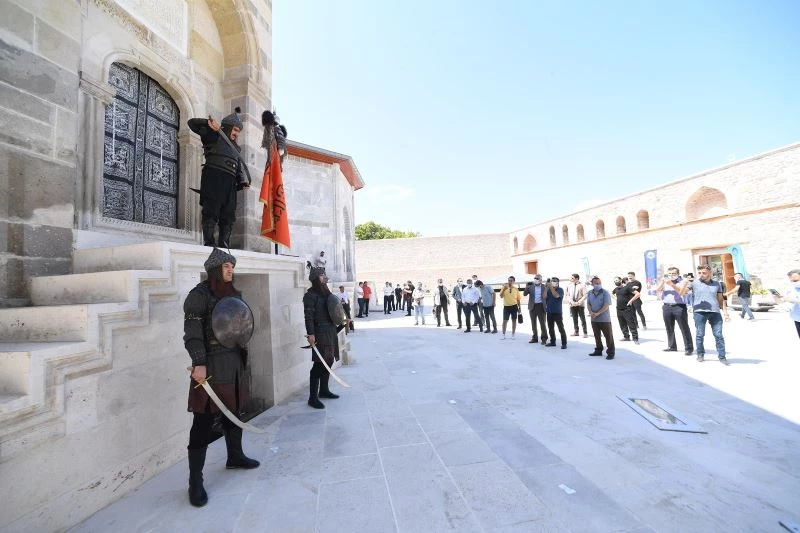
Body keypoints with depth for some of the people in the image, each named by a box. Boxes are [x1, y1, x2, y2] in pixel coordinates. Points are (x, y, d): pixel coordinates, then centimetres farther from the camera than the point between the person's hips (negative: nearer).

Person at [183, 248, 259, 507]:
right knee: (204, 420, 1)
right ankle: (195, 481, 15)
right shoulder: (199, 294, -10)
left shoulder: (234, 293, 10)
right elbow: (192, 332, -15)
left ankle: (235, 456, 38)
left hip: (234, 361, 7)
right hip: (211, 365, -7)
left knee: (234, 410, 18)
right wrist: (199, 363, -21)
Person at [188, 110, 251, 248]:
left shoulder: (235, 148, 30)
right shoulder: (214, 136, 13)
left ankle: (224, 246, 3)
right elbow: (192, 123, 9)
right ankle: (209, 244, -12)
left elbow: (239, 168, 22)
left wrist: (243, 182, 5)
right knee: (211, 212, -10)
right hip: (213, 178, -6)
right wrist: (209, 123, -6)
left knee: (228, 216, 1)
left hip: (230, 184, 6)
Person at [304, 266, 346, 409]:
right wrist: (310, 334, -23)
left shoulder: (325, 292, 13)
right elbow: (308, 316, -18)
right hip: (320, 332, -9)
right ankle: (312, 398, 4)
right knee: (320, 364, -6)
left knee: (329, 361, 15)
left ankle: (324, 390, 30)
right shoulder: (311, 294, -12)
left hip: (330, 331, 9)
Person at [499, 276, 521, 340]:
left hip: (514, 306, 1)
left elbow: (518, 299, 7)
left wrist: (519, 307, 6)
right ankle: (503, 335, 7)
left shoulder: (516, 289, 2)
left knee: (514, 320, 9)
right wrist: (504, 289, -23)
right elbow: (501, 296, -10)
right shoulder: (504, 287, -1)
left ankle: (513, 334, 20)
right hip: (506, 306, -1)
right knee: (505, 321, -1)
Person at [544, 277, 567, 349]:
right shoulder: (549, 290, 8)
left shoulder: (560, 289, -4)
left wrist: (551, 287, -20)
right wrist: (546, 288, -11)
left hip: (557, 312, -5)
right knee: (551, 328, 12)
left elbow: (556, 295, -23)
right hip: (549, 312, 5)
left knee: (561, 328, -3)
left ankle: (564, 343, 3)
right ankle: (552, 342, 22)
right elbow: (545, 297, -4)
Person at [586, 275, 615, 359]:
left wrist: (597, 313, -22)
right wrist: (591, 312, -12)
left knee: (608, 336, 2)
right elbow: (588, 304, 7)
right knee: (597, 336, 15)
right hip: (594, 319, 5)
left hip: (604, 319, -5)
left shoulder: (605, 292, -8)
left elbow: (606, 305, -15)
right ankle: (598, 350, 27)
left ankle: (611, 352, 11)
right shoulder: (590, 293, 6)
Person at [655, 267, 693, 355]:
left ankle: (689, 348, 4)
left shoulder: (683, 281, 1)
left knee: (684, 328, -2)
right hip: (666, 307, 4)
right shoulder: (664, 281, 13)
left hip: (679, 307, -4)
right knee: (669, 328, 11)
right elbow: (657, 290, 1)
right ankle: (672, 346, 21)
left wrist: (671, 284, -22)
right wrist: (662, 280, -7)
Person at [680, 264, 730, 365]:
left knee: (718, 335, 1)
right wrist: (685, 284, -17)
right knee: (700, 335, 3)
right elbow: (681, 293, -1)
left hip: (715, 312, 2)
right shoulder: (694, 283, 6)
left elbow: (720, 300, 18)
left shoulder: (716, 284, 14)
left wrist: (725, 313, 12)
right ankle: (700, 354, 14)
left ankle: (722, 356, 10)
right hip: (700, 312, -2)